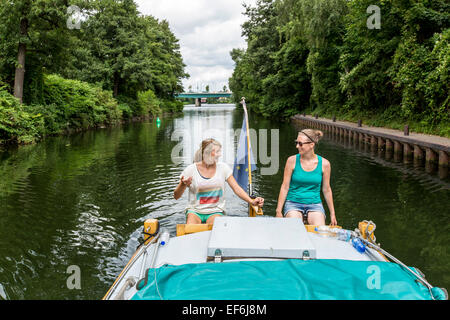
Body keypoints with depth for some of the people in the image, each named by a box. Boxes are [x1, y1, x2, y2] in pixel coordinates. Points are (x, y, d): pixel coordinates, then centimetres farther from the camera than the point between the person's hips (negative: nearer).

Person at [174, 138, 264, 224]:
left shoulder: (223, 167, 0)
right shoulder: (191, 169, -6)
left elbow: (236, 188, -2)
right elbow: (176, 196, -3)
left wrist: (252, 201, -17)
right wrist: (183, 185, -25)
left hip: (215, 211, 1)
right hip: (194, 211, -1)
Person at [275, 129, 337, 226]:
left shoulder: (324, 163, -3)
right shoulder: (292, 160, -5)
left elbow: (326, 190, 8)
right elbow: (285, 187, -1)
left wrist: (332, 214, 11)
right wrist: (278, 211, -4)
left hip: (315, 204, 1)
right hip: (293, 203, -1)